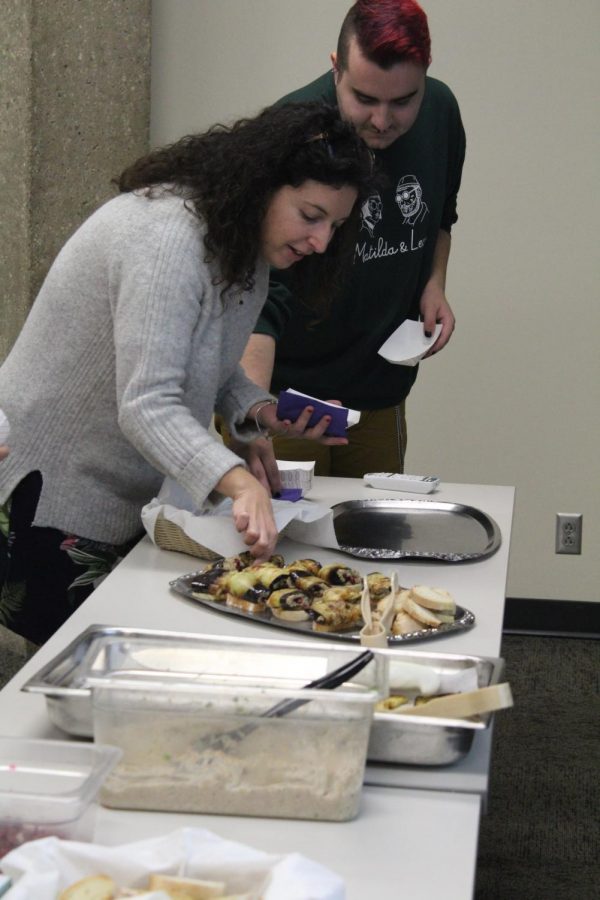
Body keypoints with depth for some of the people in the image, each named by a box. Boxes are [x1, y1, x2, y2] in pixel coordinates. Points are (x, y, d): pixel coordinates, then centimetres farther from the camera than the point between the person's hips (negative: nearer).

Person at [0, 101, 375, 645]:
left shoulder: (247, 246, 2)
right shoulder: (168, 236, -29)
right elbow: (146, 406, -37)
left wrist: (261, 411, -8)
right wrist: (239, 482, -50)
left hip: (129, 505, 9)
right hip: (52, 492, -9)